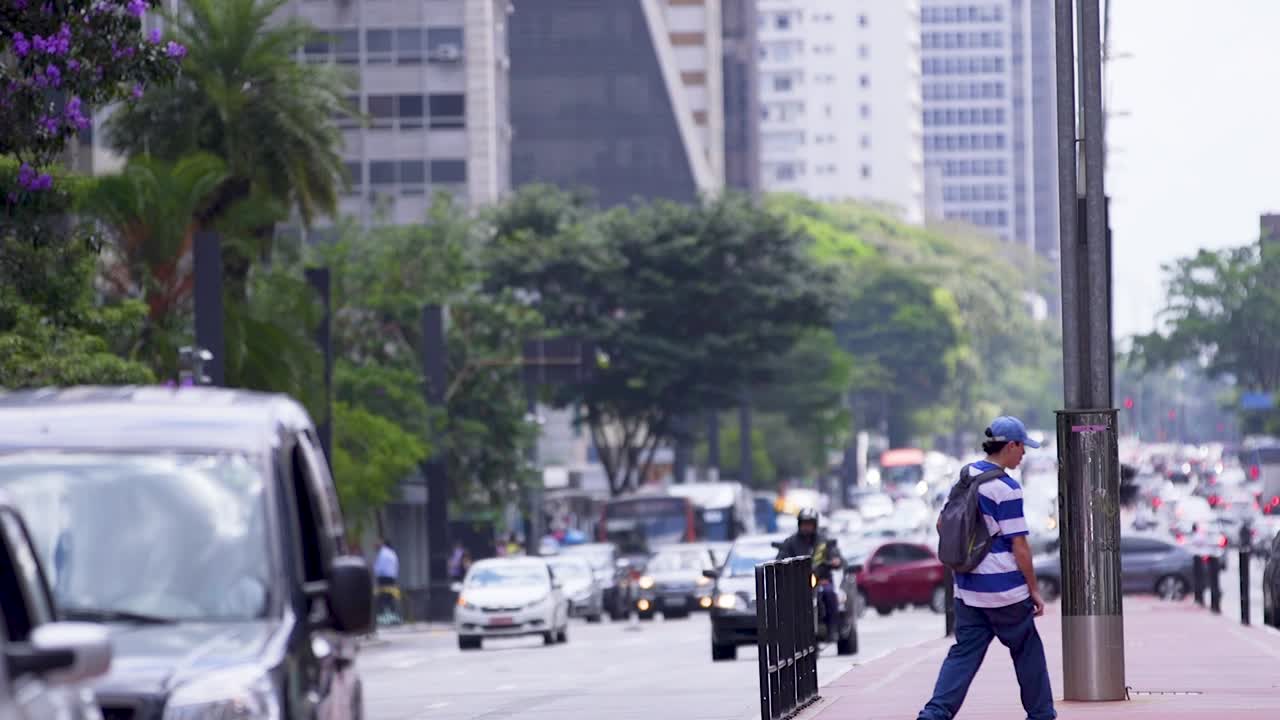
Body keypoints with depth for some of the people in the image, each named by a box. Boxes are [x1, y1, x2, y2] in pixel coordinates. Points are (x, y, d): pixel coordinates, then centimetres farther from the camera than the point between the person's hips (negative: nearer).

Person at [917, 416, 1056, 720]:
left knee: (964, 652, 6)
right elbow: (1019, 546, -13)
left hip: (966, 587, 6)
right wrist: (1034, 590, -5)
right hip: (1005, 588, -6)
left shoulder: (965, 476, 7)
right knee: (1027, 650, 11)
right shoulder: (1007, 488, -15)